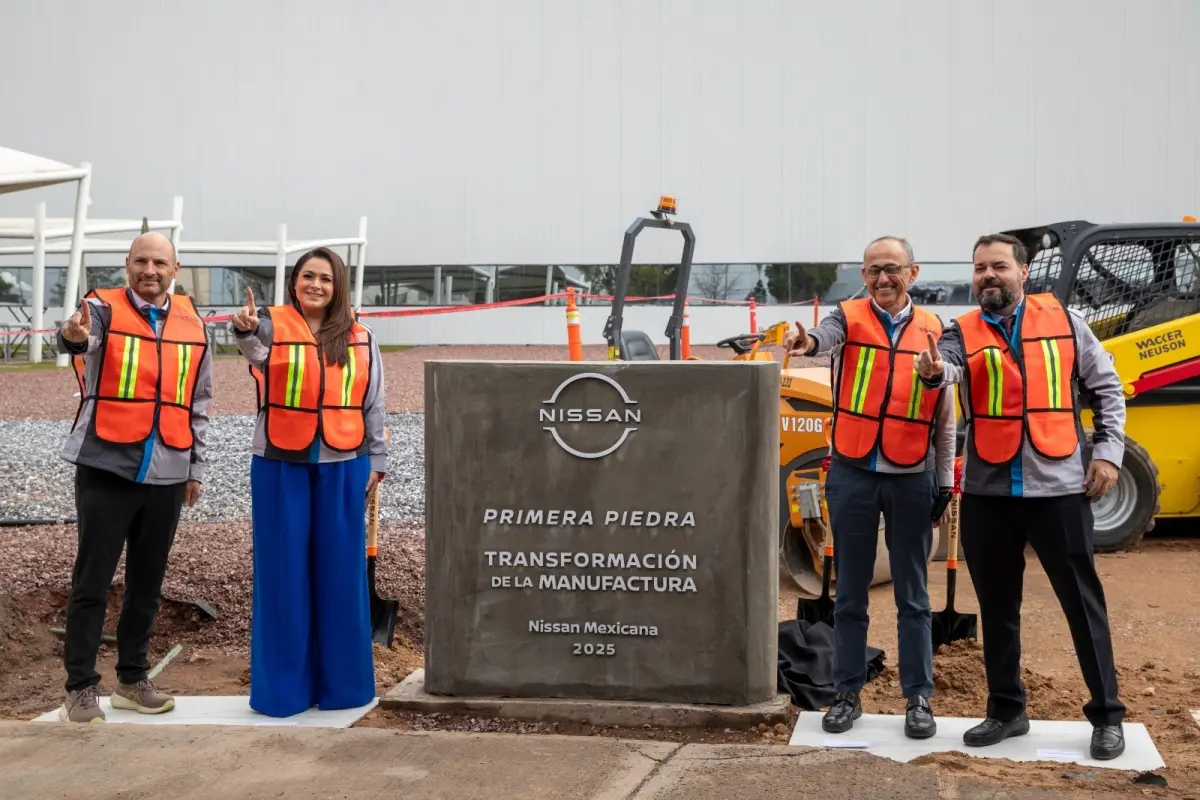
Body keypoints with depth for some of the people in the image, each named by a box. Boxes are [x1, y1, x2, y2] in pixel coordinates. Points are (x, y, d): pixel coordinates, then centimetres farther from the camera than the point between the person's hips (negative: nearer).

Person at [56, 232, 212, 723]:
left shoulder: (192, 325, 9)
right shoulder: (104, 308, -4)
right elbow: (79, 338, -28)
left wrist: (195, 467, 14)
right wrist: (74, 334, -52)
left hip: (166, 475, 4)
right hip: (106, 468, -4)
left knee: (147, 583, 12)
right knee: (91, 581, 1)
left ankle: (132, 678, 24)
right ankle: (81, 687, 9)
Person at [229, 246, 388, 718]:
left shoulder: (359, 338, 6)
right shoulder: (272, 325, -2)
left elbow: (373, 404, 11)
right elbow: (255, 351, -27)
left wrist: (376, 461, 7)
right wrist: (245, 331, -49)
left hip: (342, 467, 2)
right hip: (281, 466, -2)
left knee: (339, 572, 7)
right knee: (284, 572, 3)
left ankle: (340, 679, 17)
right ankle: (284, 684, 12)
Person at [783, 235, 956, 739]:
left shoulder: (933, 331, 5)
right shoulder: (848, 318, 0)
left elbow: (943, 417, 10)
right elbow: (828, 336, -26)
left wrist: (944, 484, 8)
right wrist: (808, 342, -50)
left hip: (912, 479, 1)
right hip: (853, 474, -1)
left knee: (913, 595, 7)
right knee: (850, 593, 7)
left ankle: (918, 699, 16)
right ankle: (847, 695, 17)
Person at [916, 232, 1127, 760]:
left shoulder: (1064, 321, 4)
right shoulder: (961, 333, 3)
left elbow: (1106, 386, 9)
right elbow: (949, 366, -19)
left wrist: (1108, 450, -1)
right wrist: (935, 371, -42)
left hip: (1059, 486, -1)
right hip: (987, 491, 1)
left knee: (1082, 601, 5)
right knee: (997, 607, 11)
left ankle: (1107, 715, 17)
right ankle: (1006, 710, 26)